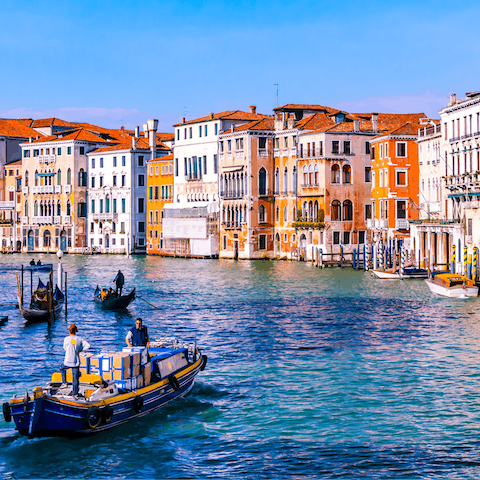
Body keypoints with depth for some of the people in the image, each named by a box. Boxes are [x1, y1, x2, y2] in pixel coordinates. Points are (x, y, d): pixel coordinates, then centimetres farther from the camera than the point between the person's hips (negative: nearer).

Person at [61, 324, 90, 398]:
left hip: (67, 361, -1)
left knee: (63, 369, 32)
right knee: (76, 378, 6)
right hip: (76, 362, 1)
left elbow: (65, 348, 7)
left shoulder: (66, 339, -7)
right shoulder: (79, 339, -3)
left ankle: (64, 382, 22)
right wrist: (80, 350, -2)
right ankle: (75, 393, 7)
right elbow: (88, 345, -8)